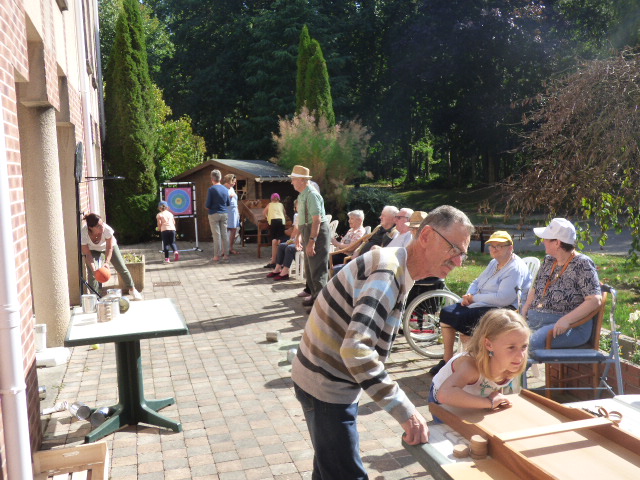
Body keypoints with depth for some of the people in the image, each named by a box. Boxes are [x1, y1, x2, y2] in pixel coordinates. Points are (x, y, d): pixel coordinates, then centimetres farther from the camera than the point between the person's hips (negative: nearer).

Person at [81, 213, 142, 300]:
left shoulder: (107, 229, -40)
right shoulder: (83, 234, -38)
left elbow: (109, 248, -26)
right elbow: (87, 254, -28)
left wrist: (106, 262, -40)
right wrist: (93, 269, -40)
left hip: (108, 245, 1)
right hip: (92, 249, 0)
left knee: (122, 268, 4)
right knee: (92, 274, -14)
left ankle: (132, 289, 24)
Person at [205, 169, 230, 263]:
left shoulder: (211, 189, -10)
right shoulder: (225, 189, 4)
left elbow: (208, 205, -11)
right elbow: (229, 204, 9)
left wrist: (207, 206, 10)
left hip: (214, 214, -4)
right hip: (224, 214, 4)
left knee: (216, 235, -1)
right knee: (224, 234, 8)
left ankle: (217, 256, 2)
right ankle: (226, 255, 10)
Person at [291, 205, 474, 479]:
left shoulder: (399, 270, 6)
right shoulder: (388, 273, -26)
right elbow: (356, 350, -37)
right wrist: (405, 411, -34)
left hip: (334, 382, 10)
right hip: (326, 387, -10)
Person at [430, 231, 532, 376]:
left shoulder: (515, 269, -15)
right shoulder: (494, 263, 16)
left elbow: (503, 298, -26)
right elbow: (477, 282, 22)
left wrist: (475, 298, -16)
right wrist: (469, 296, -2)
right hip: (482, 304, 10)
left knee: (462, 318, -28)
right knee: (446, 312, -3)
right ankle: (447, 360, 3)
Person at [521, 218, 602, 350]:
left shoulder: (582, 264, -6)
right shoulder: (548, 261, 16)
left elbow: (595, 300, -14)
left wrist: (566, 320, -23)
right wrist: (526, 307, 4)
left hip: (572, 325, -6)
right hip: (535, 319, 7)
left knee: (534, 341, -35)